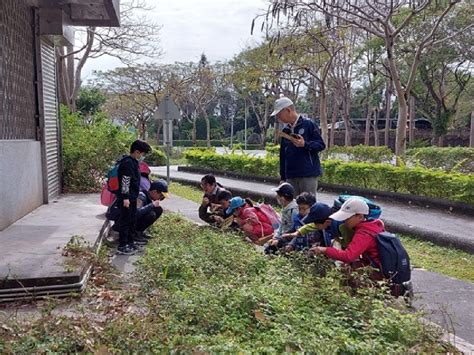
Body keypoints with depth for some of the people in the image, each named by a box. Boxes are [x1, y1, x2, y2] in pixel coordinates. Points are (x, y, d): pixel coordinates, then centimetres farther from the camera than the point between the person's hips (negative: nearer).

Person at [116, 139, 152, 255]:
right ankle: (122, 246, 3)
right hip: (126, 199, -10)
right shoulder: (127, 163, -18)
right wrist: (125, 197, -23)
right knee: (125, 221, -3)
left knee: (132, 221, 16)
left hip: (132, 198, 10)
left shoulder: (133, 162, 14)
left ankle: (130, 242, 27)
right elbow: (124, 181, -22)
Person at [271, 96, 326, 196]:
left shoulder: (308, 124, -5)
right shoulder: (285, 130, 14)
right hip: (290, 176, 6)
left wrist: (305, 144, -23)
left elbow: (321, 145, -6)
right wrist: (283, 178, 15)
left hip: (308, 175, -6)